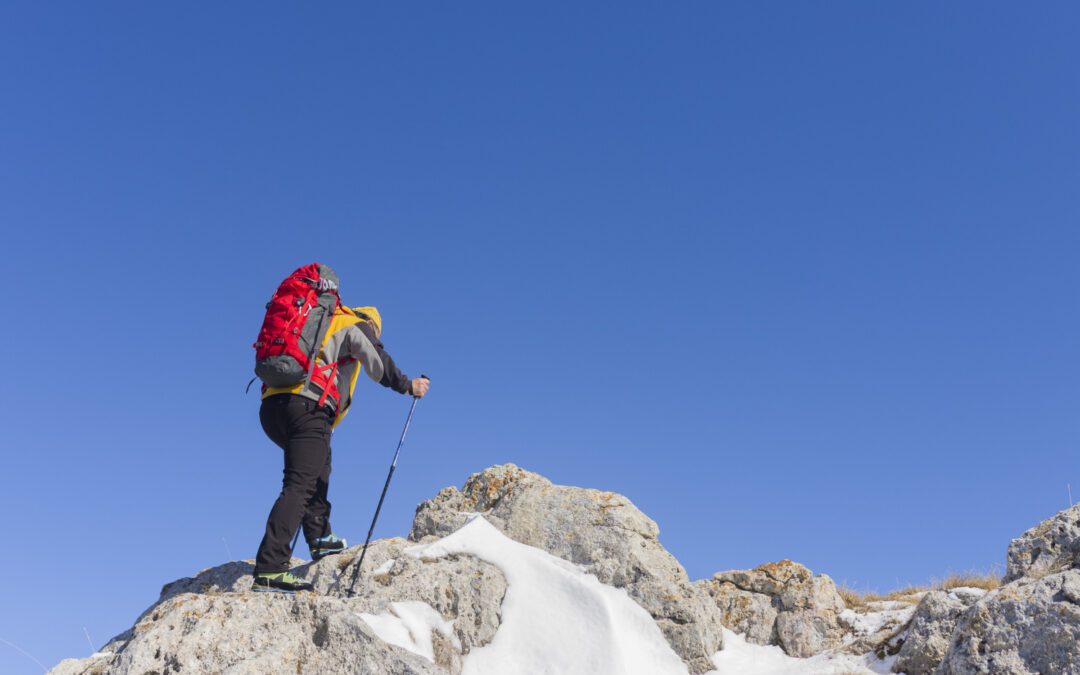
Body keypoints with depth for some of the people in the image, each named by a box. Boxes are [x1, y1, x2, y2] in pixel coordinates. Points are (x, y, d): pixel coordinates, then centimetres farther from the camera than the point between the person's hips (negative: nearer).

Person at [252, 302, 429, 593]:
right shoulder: (357, 325, 12)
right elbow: (379, 363, -2)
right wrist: (409, 386, 12)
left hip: (271, 405, 9)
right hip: (308, 405, -9)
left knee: (319, 463, 30)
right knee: (300, 484, -14)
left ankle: (320, 538, 25)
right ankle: (269, 570, -24)